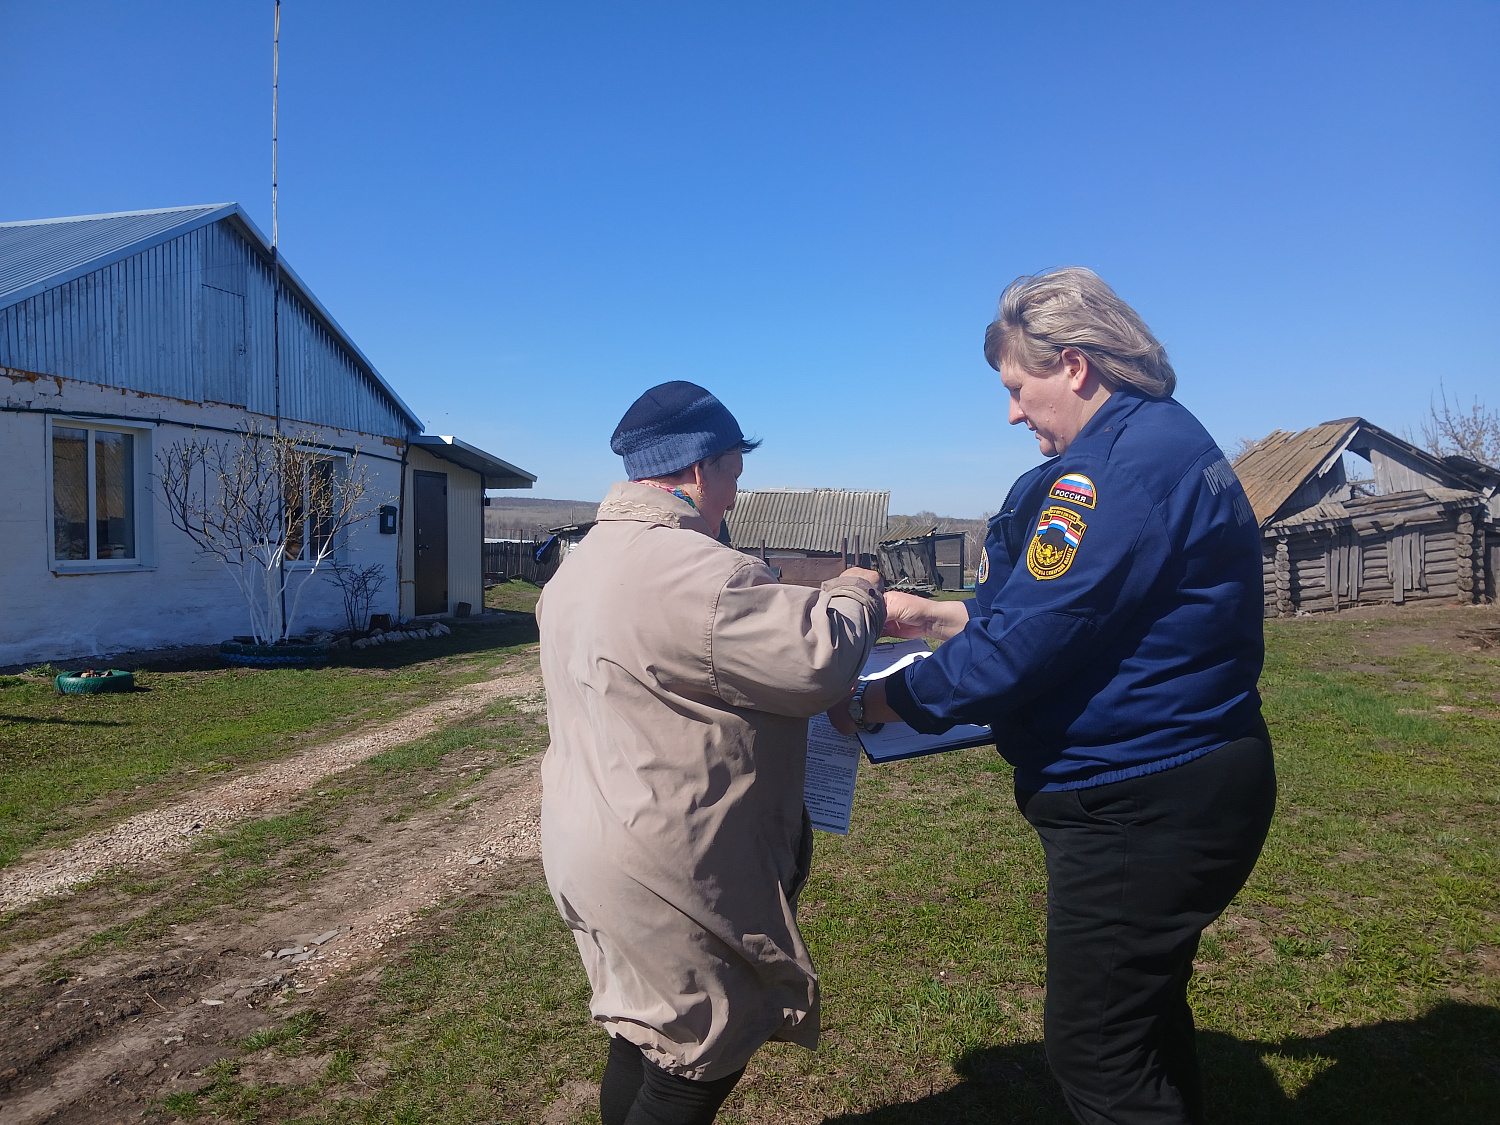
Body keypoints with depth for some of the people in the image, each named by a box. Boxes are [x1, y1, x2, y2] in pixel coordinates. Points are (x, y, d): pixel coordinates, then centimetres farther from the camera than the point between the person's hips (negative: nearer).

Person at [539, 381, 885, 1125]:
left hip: (596, 851, 10)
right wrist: (854, 594, -3)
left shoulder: (587, 561, 10)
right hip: (669, 875, -10)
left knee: (645, 1038, 24)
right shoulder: (686, 569, -24)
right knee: (699, 1062, 8)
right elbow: (818, 660, -23)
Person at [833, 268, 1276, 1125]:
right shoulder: (1168, 441, 12)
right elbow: (1074, 607, 17)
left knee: (1095, 1046, 4)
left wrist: (888, 700, -12)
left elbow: (1023, 645, -25)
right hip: (1183, 776, 11)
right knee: (1143, 1010, 26)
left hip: (1145, 805, -11)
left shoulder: (1118, 465, -23)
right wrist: (938, 617, 14)